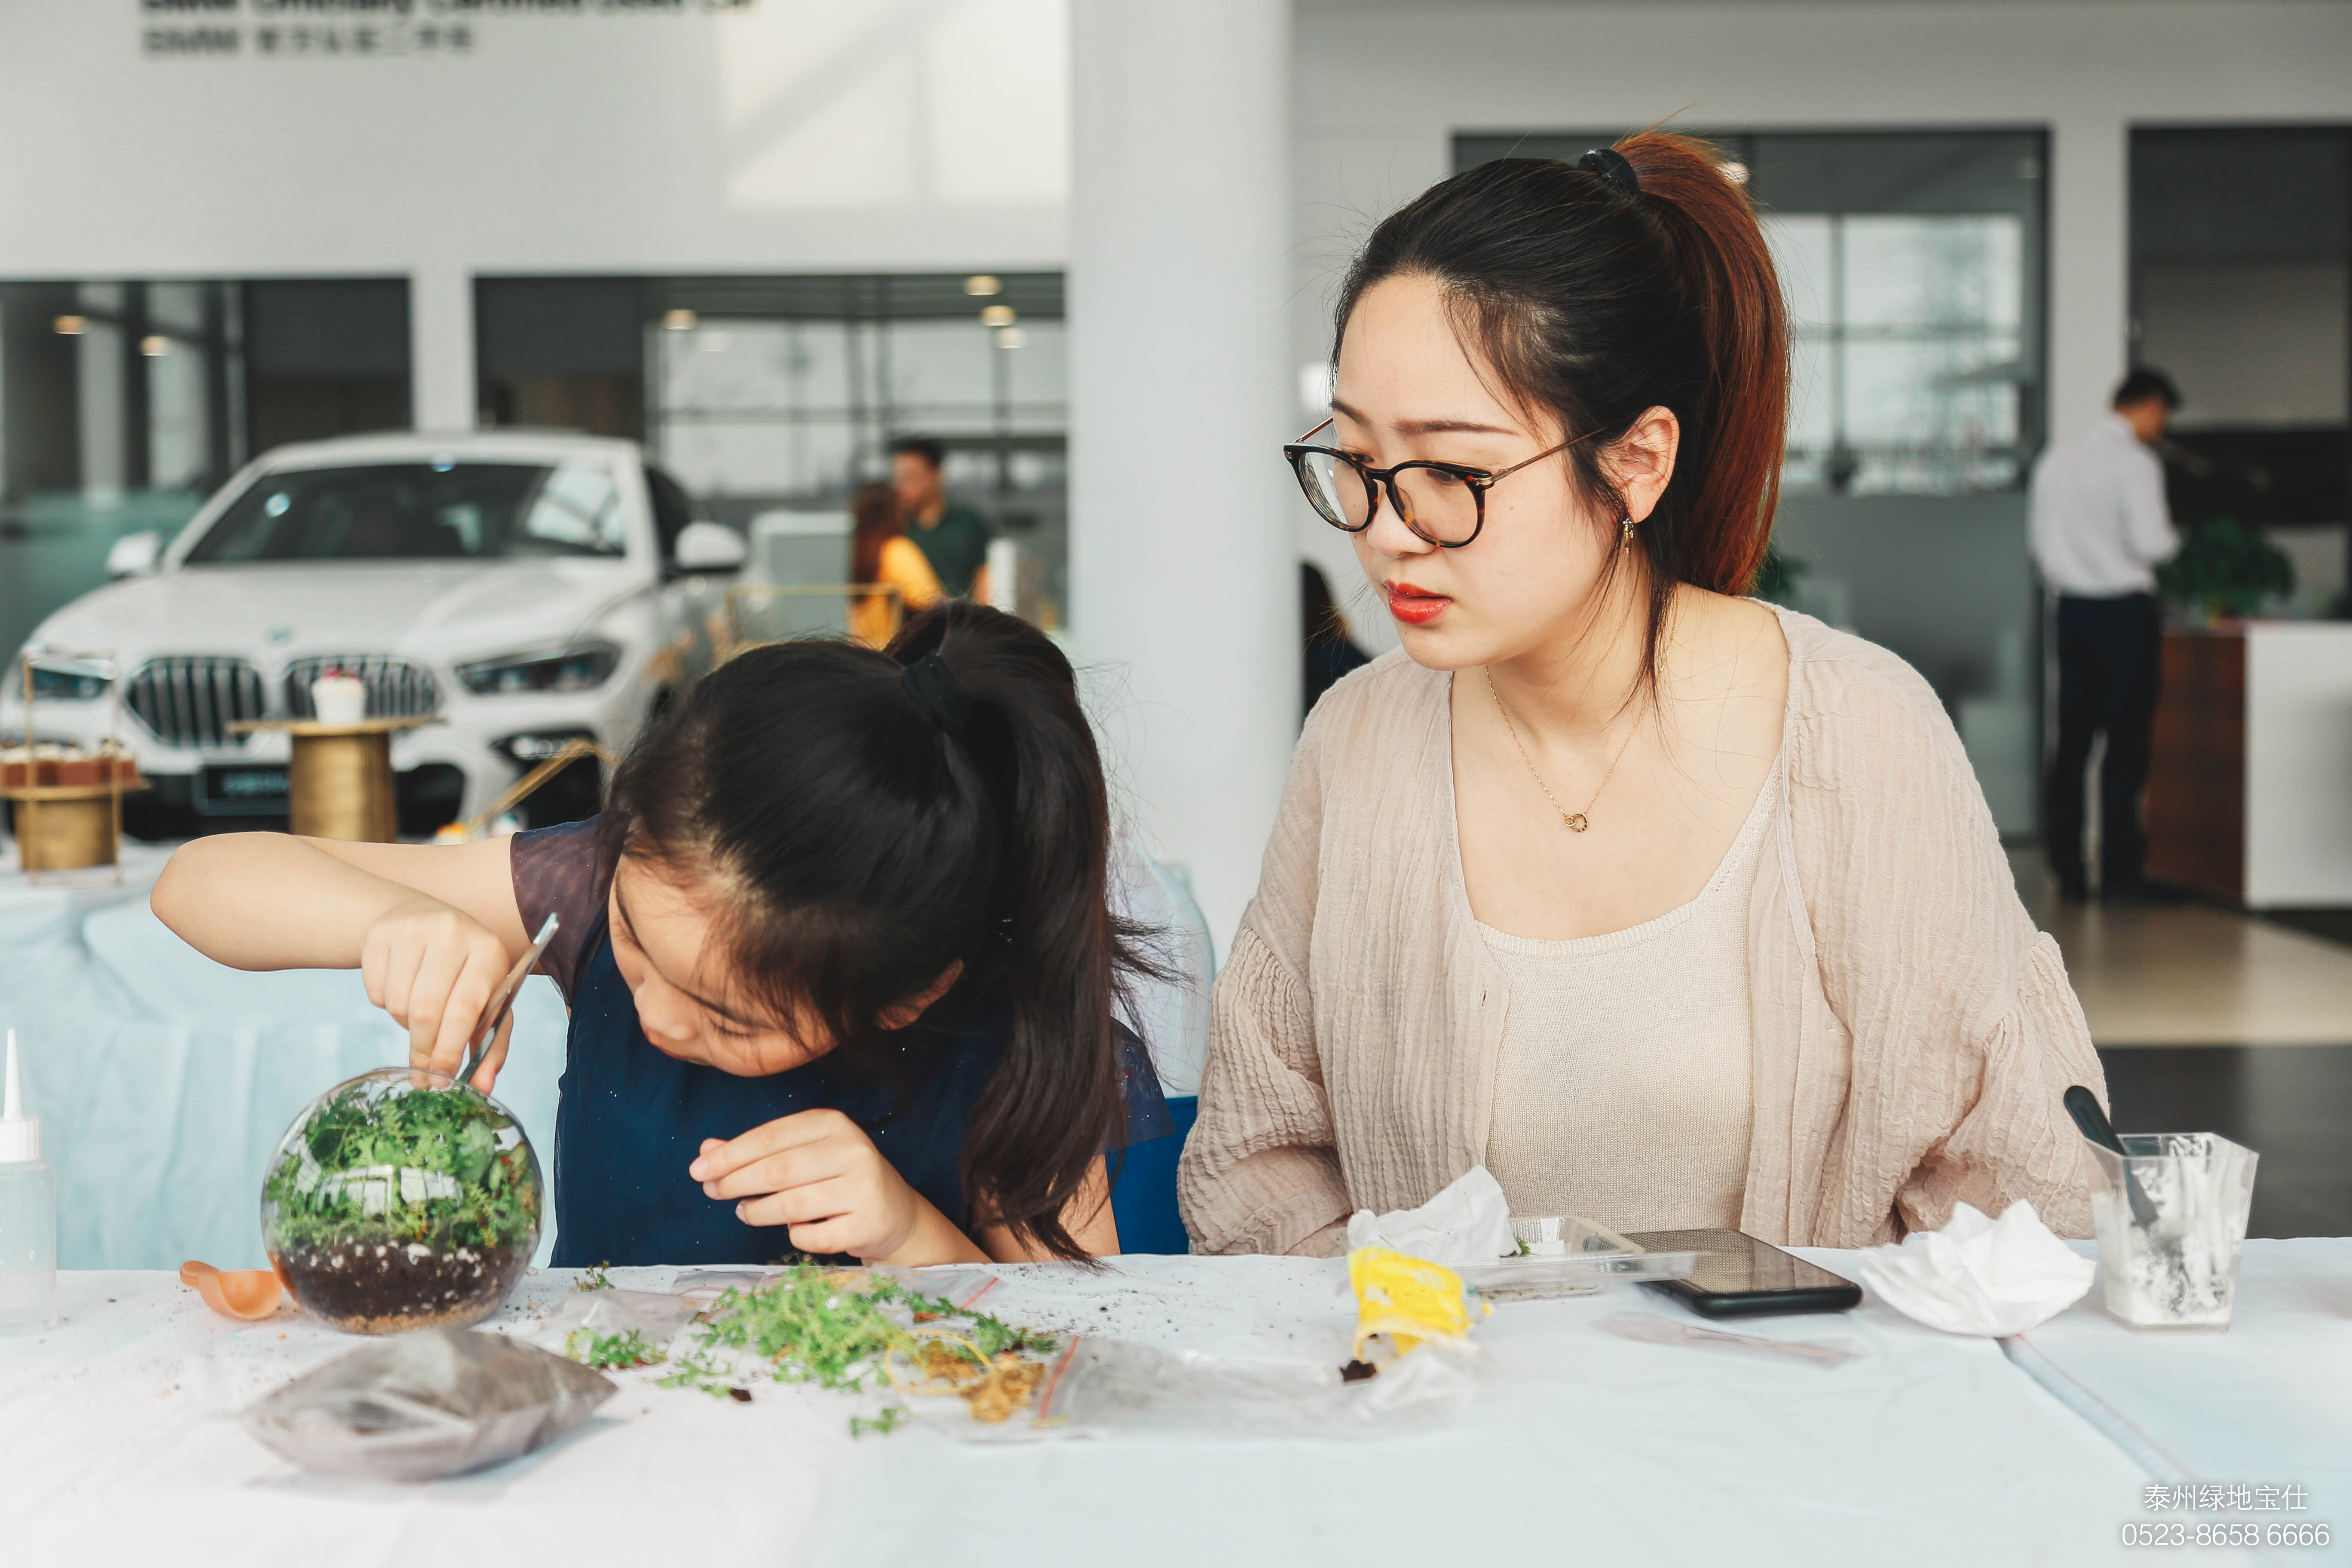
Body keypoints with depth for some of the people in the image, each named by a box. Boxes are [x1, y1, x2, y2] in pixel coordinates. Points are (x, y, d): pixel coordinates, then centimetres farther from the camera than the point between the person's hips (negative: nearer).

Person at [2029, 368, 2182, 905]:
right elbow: (2152, 544, -17)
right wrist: (2174, 541, 3)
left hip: (2072, 610, 7)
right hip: (2125, 609, -7)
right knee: (2127, 744, -3)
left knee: (2072, 741, 8)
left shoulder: (2056, 459, 10)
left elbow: (2042, 543, 14)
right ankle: (2120, 874, -4)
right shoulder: (2134, 463, -12)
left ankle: (2067, 872, 9)